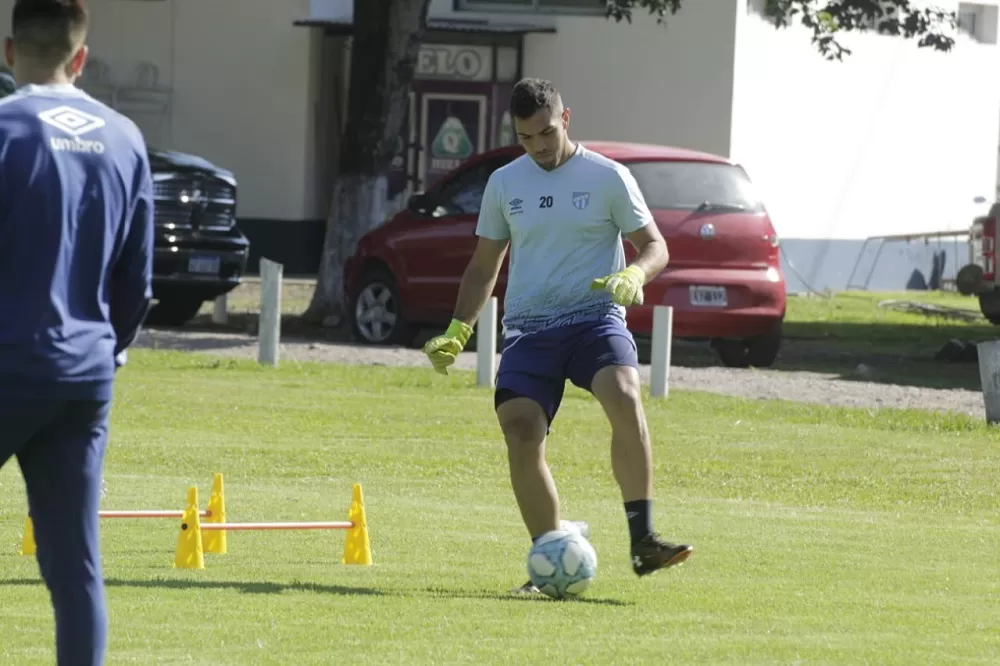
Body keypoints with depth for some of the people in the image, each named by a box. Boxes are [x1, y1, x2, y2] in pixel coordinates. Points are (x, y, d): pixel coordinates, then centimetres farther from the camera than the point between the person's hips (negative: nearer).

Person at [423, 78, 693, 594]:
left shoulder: (607, 177, 2)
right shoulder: (504, 184, 13)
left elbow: (654, 246, 5)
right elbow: (484, 266, 22)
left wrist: (633, 275, -18)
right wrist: (457, 331, 11)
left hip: (594, 318, -3)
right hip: (528, 328, 3)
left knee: (623, 396, -31)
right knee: (521, 433, -17)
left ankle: (642, 542, -30)